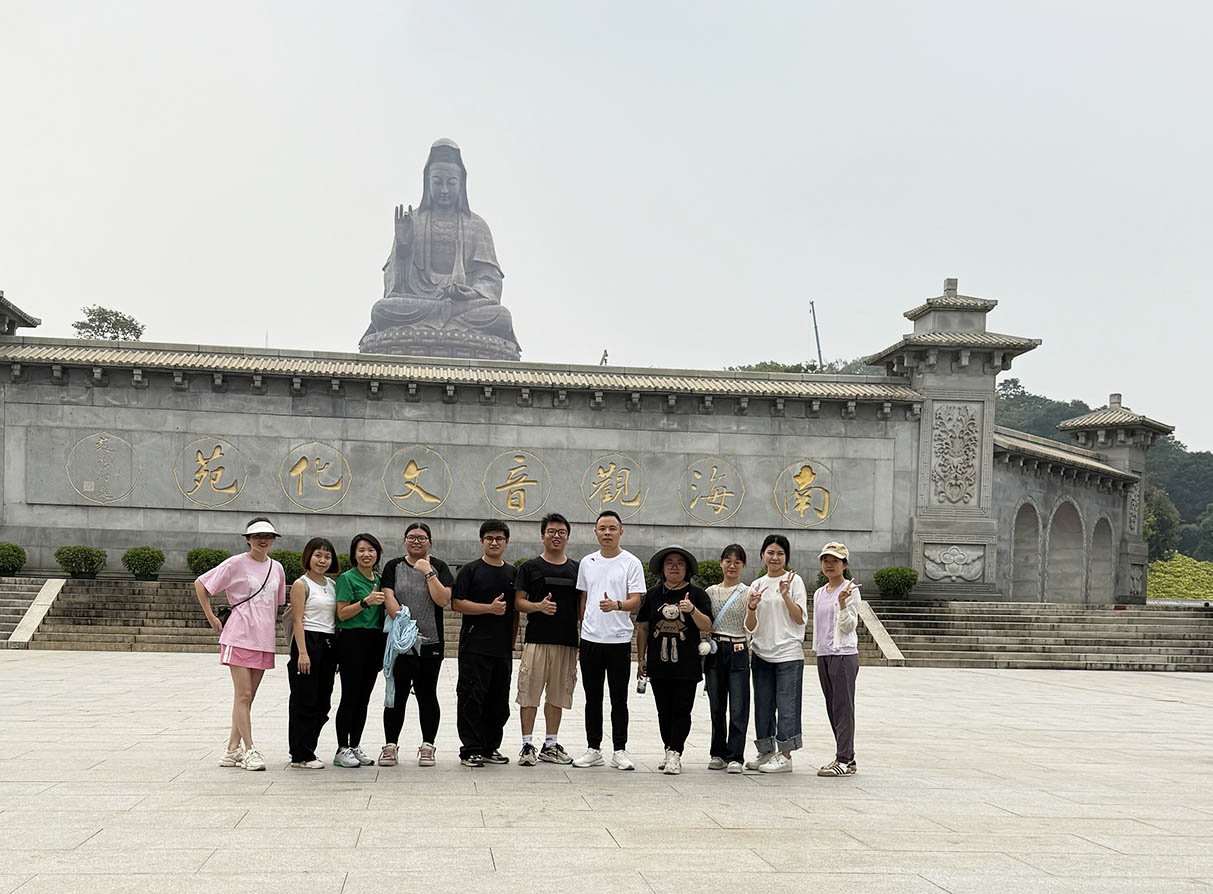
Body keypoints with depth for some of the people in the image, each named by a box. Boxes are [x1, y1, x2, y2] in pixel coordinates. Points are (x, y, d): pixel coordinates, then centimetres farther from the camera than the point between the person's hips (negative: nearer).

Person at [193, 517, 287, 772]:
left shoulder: (276, 568, 12)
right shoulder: (236, 564, -4)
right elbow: (200, 584, 0)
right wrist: (212, 618, -2)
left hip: (263, 640, 6)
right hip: (239, 637, -6)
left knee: (248, 697, 8)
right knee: (243, 695, -7)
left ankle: (232, 750, 14)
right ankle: (249, 751, -4)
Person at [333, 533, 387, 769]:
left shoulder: (379, 580, 15)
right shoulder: (347, 578, -5)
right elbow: (342, 614, -11)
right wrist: (366, 601, -21)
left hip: (375, 641, 6)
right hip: (352, 640, -6)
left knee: (364, 697, 9)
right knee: (350, 697, -6)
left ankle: (355, 746, 16)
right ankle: (342, 750, -2)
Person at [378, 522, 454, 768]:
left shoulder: (439, 567, 7)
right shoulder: (394, 567, 8)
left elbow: (443, 600, -6)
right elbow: (388, 598, -4)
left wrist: (428, 573, -10)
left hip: (431, 642, 0)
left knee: (427, 694, 4)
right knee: (397, 694, 0)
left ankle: (427, 746, 10)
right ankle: (390, 745, 7)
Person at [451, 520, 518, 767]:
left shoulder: (512, 574, 15)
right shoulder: (470, 570, 0)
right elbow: (457, 603, -8)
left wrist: (512, 642, 12)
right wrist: (490, 608, -15)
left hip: (503, 648, 5)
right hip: (474, 647, -5)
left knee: (499, 701, 8)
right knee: (472, 698, -7)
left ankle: (491, 748, 18)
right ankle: (470, 749, 0)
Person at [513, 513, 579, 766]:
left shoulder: (576, 569, 13)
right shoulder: (530, 567, 5)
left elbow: (582, 604, 15)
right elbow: (519, 602, 1)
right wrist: (539, 607, -18)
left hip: (567, 641, 3)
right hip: (537, 638, -3)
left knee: (557, 695, 8)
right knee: (529, 692, -5)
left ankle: (550, 745, 17)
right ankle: (527, 745, 3)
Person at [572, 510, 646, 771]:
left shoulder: (631, 563, -2)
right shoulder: (587, 562, 11)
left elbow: (636, 600, -8)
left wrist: (616, 605, -29)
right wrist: (579, 635, 13)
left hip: (619, 640, -3)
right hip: (590, 639, 4)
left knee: (619, 699, 1)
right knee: (593, 698, 9)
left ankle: (620, 750, 9)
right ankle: (593, 749, 16)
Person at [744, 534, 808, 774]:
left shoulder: (794, 581, 1)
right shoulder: (757, 585, 12)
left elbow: (800, 619, -6)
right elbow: (750, 626, 8)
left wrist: (785, 595, -16)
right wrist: (751, 608, -11)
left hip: (788, 653, -5)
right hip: (761, 653, 5)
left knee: (786, 704, -6)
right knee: (763, 704, 8)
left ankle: (785, 756, -2)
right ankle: (766, 752, 17)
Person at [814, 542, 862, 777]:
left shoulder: (850, 591, -5)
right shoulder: (819, 593, 16)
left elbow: (849, 626, -11)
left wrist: (842, 603, -24)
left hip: (844, 654, -8)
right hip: (823, 654, 8)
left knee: (843, 707, -9)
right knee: (832, 708, 8)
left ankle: (845, 759, -8)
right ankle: (845, 757, 12)